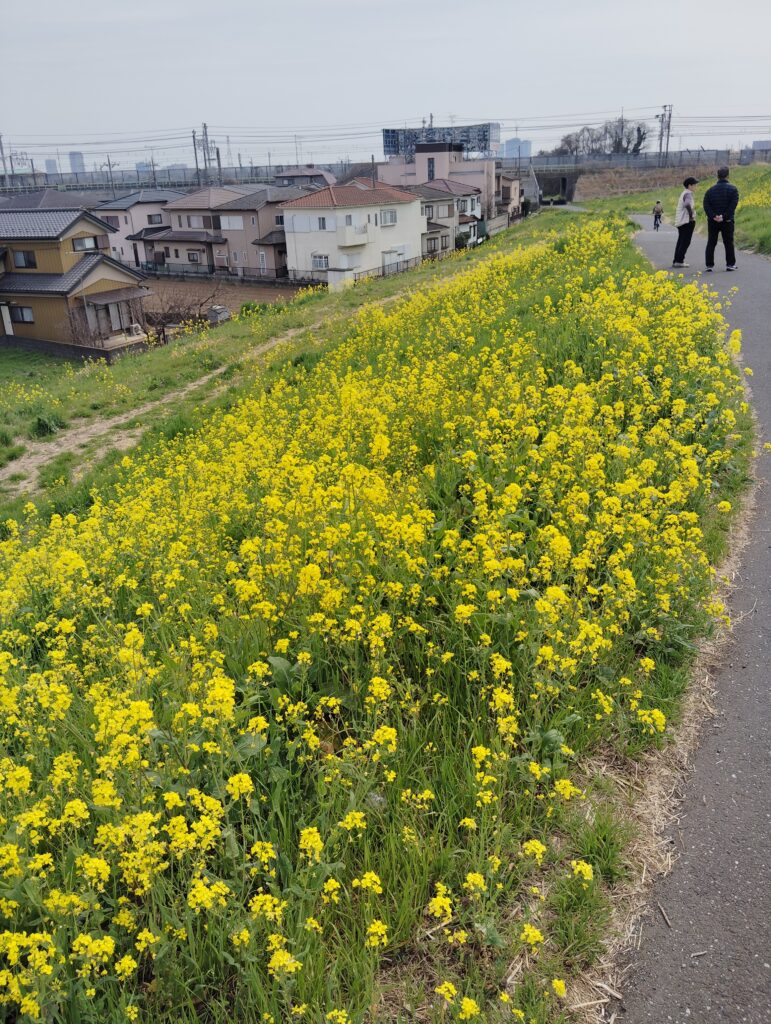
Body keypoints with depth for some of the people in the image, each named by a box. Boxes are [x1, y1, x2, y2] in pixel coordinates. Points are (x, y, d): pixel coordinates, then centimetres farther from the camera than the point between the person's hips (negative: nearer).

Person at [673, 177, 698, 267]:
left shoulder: (684, 193, 19)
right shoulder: (688, 194, -11)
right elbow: (687, 204, -29)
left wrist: (693, 206, 12)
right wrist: (691, 215, -20)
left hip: (680, 222, 10)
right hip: (687, 221, -10)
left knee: (681, 241, 12)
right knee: (685, 242, -9)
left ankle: (676, 261, 11)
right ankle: (679, 261, -13)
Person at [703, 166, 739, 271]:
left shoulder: (710, 190, 3)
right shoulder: (733, 189, -3)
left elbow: (706, 205, -8)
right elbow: (733, 205, -14)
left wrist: (713, 216, -14)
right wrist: (725, 216, -15)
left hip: (713, 221, 1)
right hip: (727, 221, -1)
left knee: (711, 243, 7)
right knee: (728, 243, 7)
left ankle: (709, 265, 5)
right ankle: (730, 264, 10)